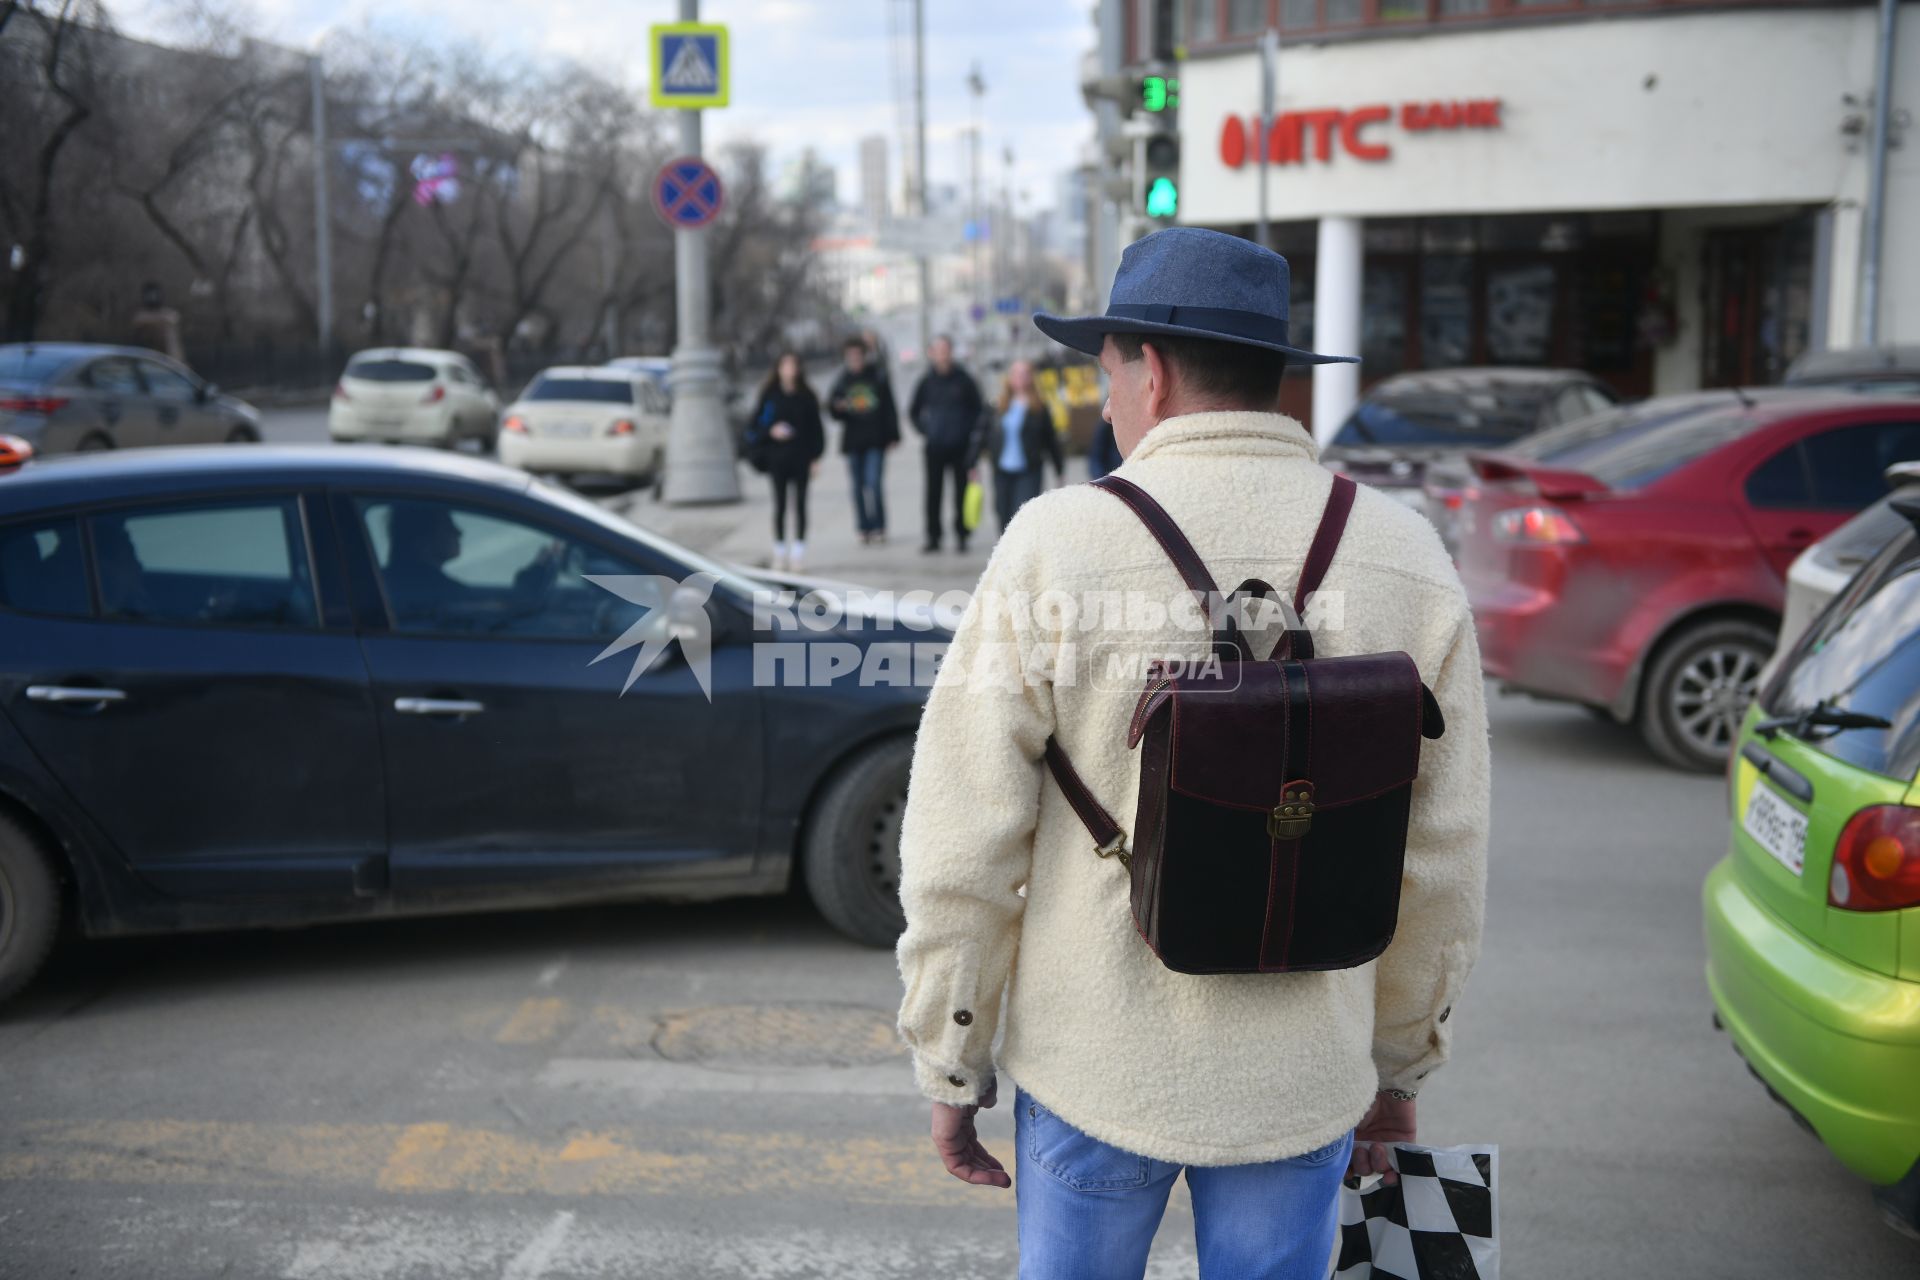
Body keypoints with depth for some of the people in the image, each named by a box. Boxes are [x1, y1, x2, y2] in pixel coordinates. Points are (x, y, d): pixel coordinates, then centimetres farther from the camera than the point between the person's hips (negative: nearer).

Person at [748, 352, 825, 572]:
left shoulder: (806, 396, 4)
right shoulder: (769, 395, 3)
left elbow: (816, 428, 5)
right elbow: (757, 424, 5)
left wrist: (815, 456, 0)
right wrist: (771, 431, -14)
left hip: (801, 458, 0)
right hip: (777, 457, 0)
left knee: (799, 503, 0)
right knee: (780, 505, 3)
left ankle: (799, 551, 5)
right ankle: (780, 550, 11)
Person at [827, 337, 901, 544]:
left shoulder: (878, 379, 5)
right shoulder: (841, 382, 8)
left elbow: (890, 408, 6)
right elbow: (832, 409, 7)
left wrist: (893, 435, 1)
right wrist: (838, 407, -17)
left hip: (875, 441, -2)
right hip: (853, 442, 2)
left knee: (874, 482, -10)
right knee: (858, 487, 5)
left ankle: (878, 527, -3)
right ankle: (863, 528, 12)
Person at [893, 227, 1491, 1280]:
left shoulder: (1056, 547, -14)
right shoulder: (1407, 560, -4)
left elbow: (963, 849, -11)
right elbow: (1444, 862, 2)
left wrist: (951, 1067, 1)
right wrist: (1397, 1068, 15)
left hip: (1095, 1071, -2)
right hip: (1305, 1081, 3)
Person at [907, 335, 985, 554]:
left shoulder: (964, 380, 0)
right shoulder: (927, 381, 4)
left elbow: (979, 408, 7)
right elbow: (913, 410, 17)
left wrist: (972, 433, -2)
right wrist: (925, 429, 7)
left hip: (961, 446, -1)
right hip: (935, 447, 1)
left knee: (961, 492, 2)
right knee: (933, 493, 2)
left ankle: (961, 535, 12)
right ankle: (933, 537, 8)